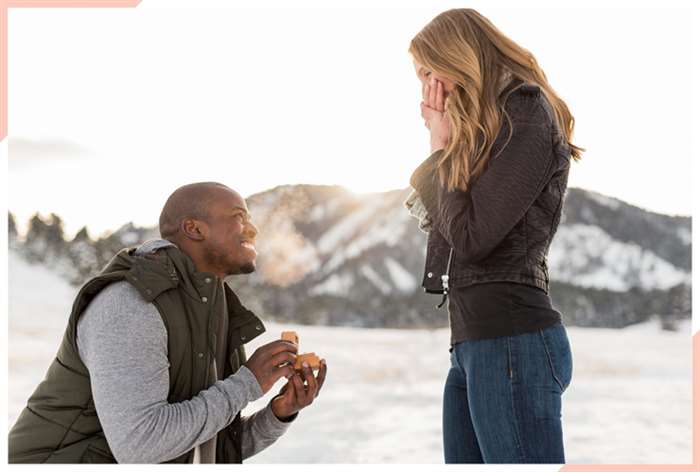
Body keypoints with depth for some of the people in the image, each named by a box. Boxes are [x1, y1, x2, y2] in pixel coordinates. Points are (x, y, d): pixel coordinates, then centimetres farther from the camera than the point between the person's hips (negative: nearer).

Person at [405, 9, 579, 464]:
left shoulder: (526, 117, -8)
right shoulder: (486, 127, 20)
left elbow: (470, 237, -15)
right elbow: (441, 216, 21)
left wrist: (444, 147, -3)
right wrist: (444, 149, 11)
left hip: (512, 341, -9)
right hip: (472, 340, 9)